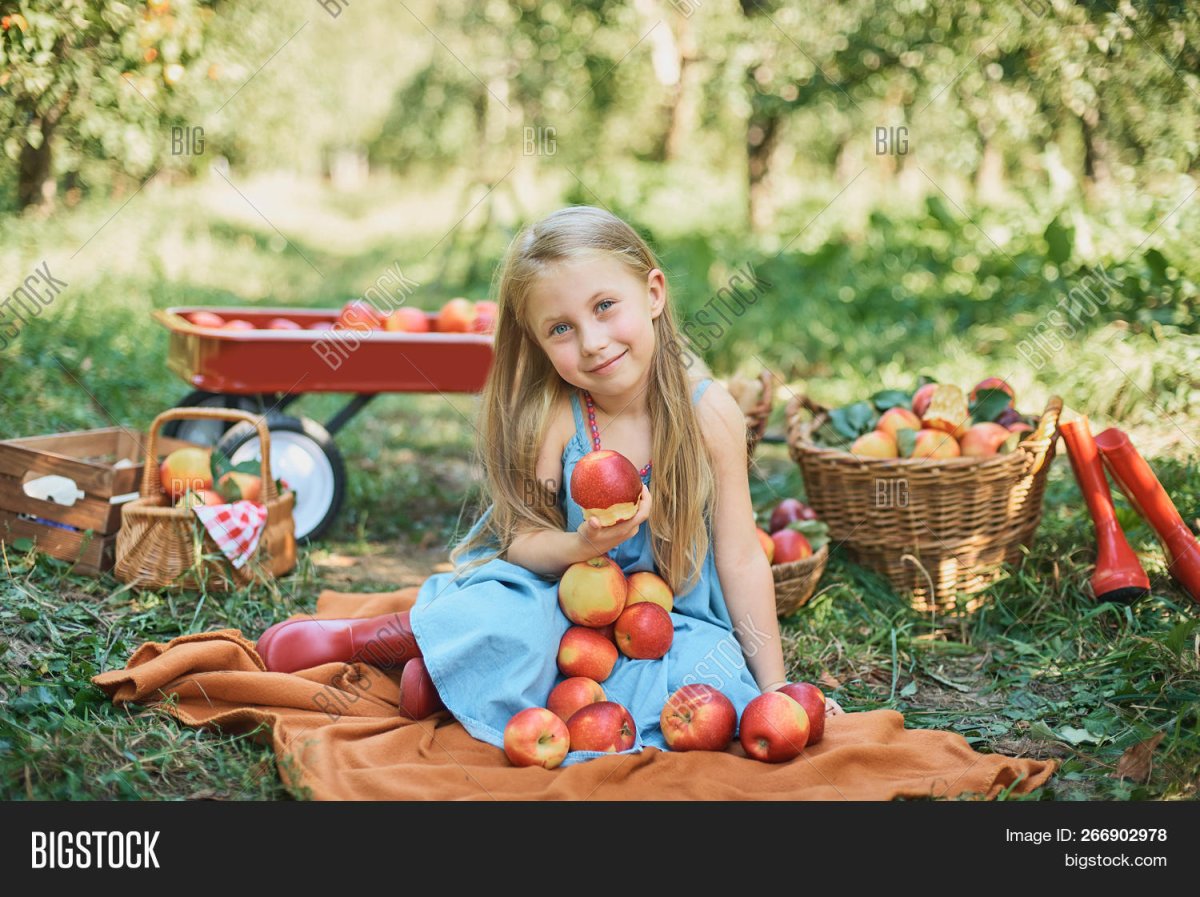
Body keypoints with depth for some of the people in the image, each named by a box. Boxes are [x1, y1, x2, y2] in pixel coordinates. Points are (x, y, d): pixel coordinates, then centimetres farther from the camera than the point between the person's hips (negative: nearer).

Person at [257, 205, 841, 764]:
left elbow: (741, 559, -6)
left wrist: (775, 687, -4)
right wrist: (582, 545, -34)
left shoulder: (710, 413, -13)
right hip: (554, 597, -3)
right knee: (508, 626, -37)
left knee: (725, 688, -28)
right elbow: (522, 542, -11)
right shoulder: (551, 418, -16)